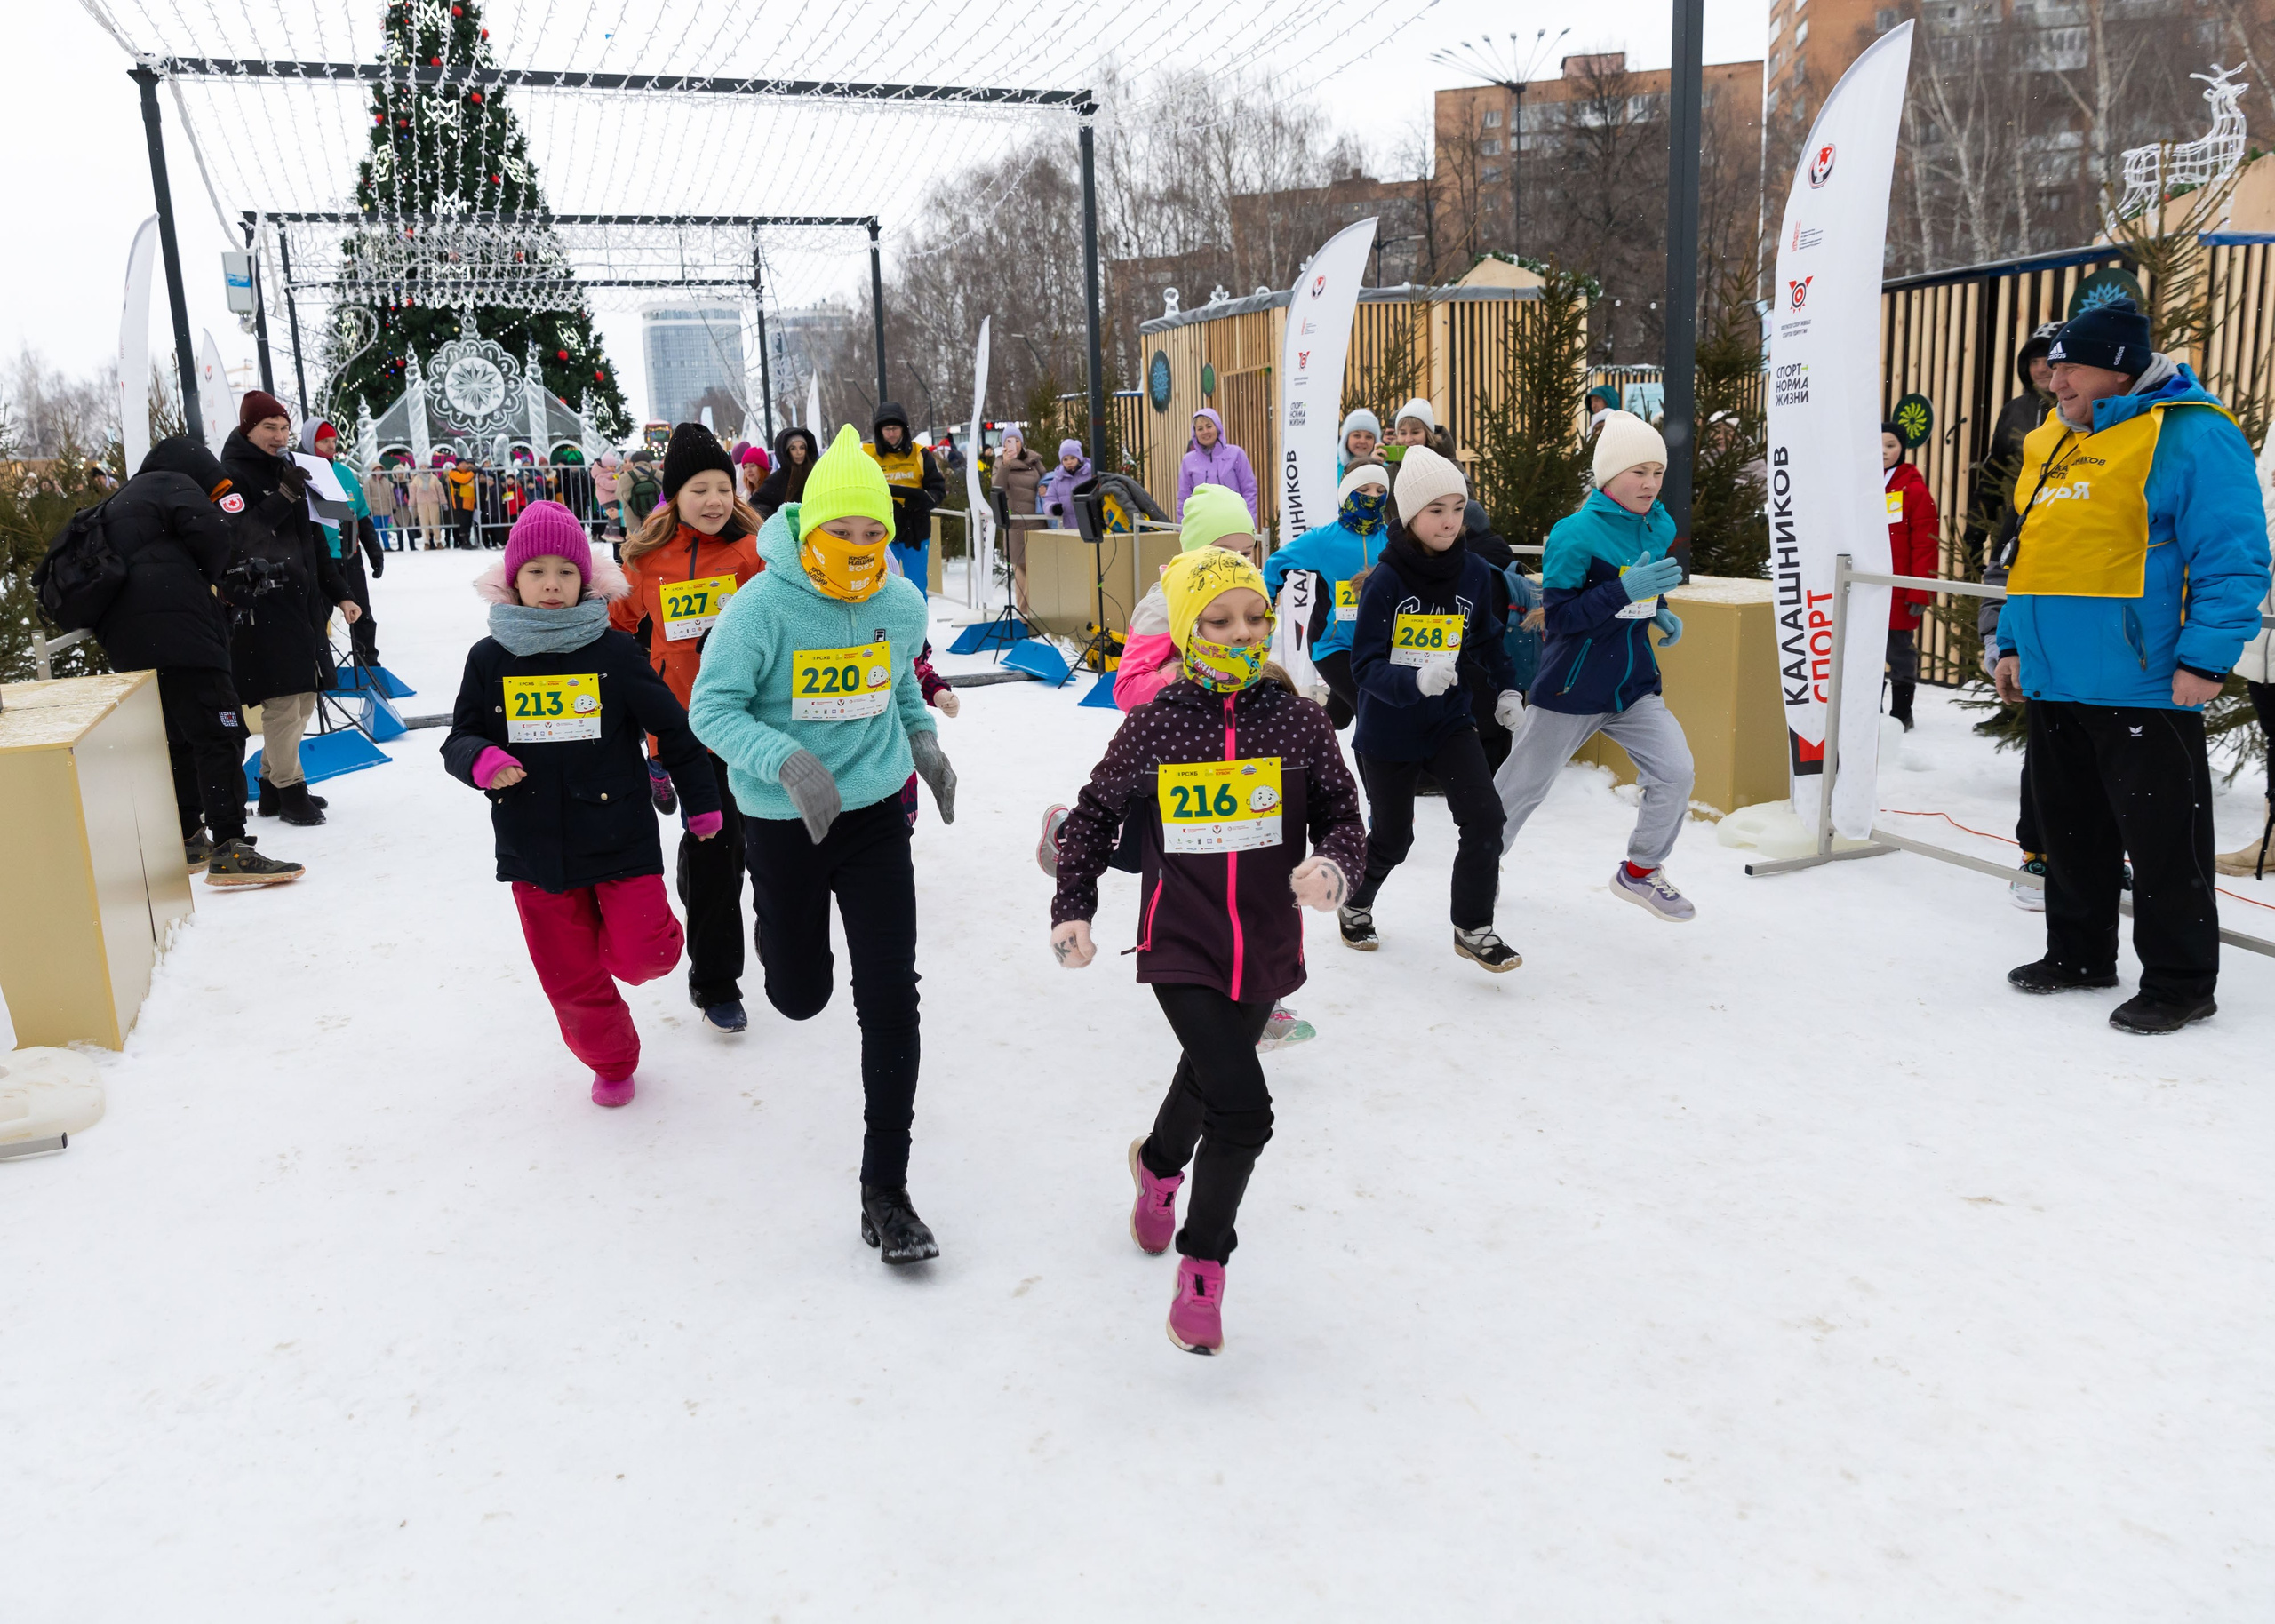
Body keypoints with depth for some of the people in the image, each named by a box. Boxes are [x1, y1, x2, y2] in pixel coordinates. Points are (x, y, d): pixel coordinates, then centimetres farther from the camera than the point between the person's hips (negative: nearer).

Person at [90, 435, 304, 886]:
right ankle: (229, 850, -22)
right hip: (178, 633, -9)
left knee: (179, 738, 21)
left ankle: (187, 841, 26)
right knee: (219, 735, -13)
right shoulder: (174, 485, 5)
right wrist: (212, 578, 7)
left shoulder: (118, 505, 32)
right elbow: (210, 534, -11)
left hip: (126, 643, 9)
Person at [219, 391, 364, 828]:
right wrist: (283, 498, -24)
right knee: (283, 701, -8)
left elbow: (312, 542, 23)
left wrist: (339, 595, 20)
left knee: (302, 700, 11)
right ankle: (289, 790, 3)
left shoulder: (286, 471, 18)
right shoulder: (231, 476, -6)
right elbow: (238, 539, -20)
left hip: (302, 603, 8)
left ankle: (273, 787, 21)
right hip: (261, 608, -8)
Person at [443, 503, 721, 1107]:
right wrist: (479, 761, -18)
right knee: (570, 978, 10)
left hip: (618, 838, -2)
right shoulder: (489, 659, 1)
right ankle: (612, 1062, 34)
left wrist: (701, 801, 9)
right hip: (533, 847, 2)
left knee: (643, 955, -11)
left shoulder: (614, 652, -5)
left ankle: (619, 932, 26)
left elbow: (671, 728, 3)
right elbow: (459, 738, 6)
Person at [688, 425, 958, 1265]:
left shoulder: (902, 604, -3)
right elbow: (711, 709, -17)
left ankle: (885, 1188, 7)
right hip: (784, 823, -2)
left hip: (876, 816, 2)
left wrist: (923, 739, 2)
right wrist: (787, 760, -33)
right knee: (801, 996, 14)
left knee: (890, 1002, -5)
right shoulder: (761, 608, -18)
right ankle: (777, 933, 55)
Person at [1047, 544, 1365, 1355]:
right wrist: (1072, 908, -4)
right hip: (1181, 946, -3)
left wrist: (1332, 867, -24)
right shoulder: (1152, 726, -7)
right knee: (1242, 1107, -17)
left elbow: (1342, 817, -2)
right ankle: (1203, 1260, 8)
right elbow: (1096, 815, 4)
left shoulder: (1299, 721, -5)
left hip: (1266, 948, 3)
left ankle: (1159, 1163, 60)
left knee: (1210, 1070, 26)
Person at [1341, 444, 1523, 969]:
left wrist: (1507, 688, 5)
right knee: (1392, 837, 10)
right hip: (1387, 729, -3)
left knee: (1483, 816, -13)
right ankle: (1355, 903, 41)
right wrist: (1415, 681, -37)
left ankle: (1473, 929, 4)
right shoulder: (1386, 581, -18)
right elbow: (1365, 666, -20)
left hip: (1450, 720, 3)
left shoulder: (1474, 572, -4)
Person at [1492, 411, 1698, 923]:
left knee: (1676, 772, -9)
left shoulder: (1661, 527, 4)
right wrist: (1625, 590, -30)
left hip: (1635, 684, 5)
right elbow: (1559, 616, -22)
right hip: (1571, 688, -5)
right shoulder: (1576, 533, -18)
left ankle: (1640, 872, 13)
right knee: (1521, 785, 9)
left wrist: (1658, 611, 3)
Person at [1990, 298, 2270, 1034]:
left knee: (2162, 837, 0)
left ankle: (2180, 980, 12)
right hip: (2053, 683, 8)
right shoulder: (2050, 442, 15)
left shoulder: (2190, 436, -10)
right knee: (2069, 827, 17)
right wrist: (2013, 643, 16)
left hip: (2144, 688, -8)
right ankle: (2078, 953, 31)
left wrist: (2205, 660, -20)